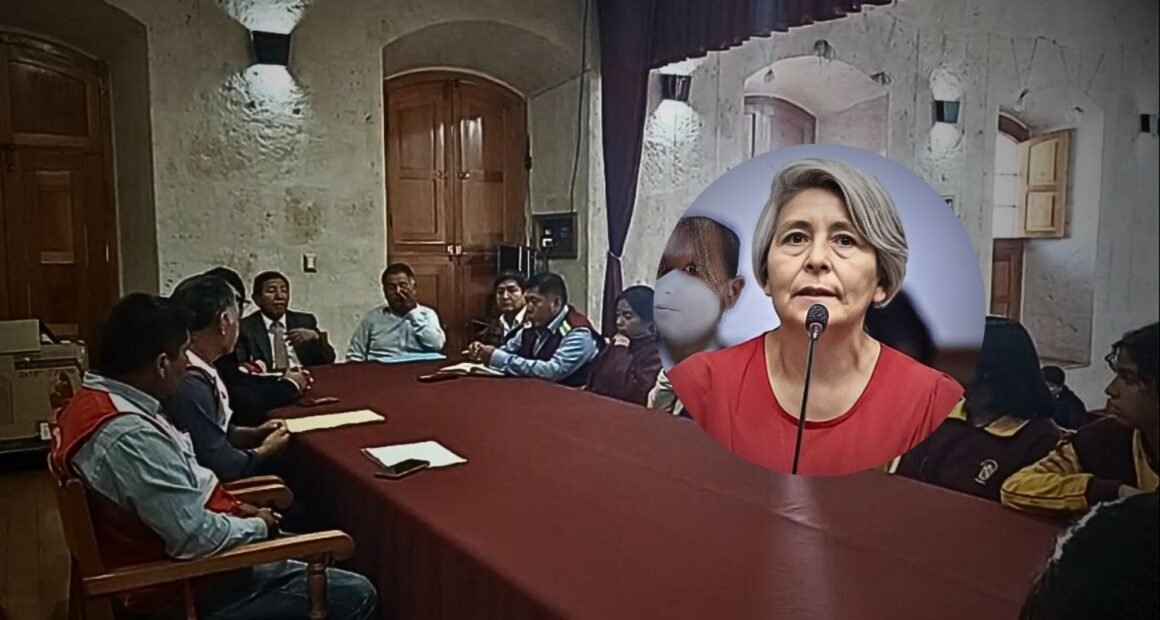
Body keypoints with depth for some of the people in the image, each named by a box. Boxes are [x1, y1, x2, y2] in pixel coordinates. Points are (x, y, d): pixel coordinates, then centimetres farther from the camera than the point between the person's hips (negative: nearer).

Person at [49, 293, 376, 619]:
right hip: (182, 590, -10)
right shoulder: (130, 436, -32)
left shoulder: (96, 399, 1)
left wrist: (235, 508, 4)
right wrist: (258, 526, -10)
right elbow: (198, 538, -29)